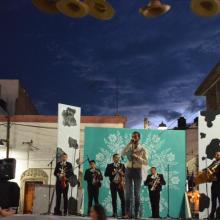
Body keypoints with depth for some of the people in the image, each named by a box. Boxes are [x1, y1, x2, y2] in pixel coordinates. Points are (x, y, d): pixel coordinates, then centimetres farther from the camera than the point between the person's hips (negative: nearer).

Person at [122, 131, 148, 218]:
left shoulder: (142, 149, 2)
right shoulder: (129, 148, 8)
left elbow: (146, 162, -4)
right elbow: (122, 154, -13)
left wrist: (137, 157, -18)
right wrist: (129, 144, -15)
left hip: (137, 171, -2)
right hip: (128, 170, 2)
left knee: (137, 193, 0)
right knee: (128, 192, -1)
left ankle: (137, 213, 4)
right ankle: (128, 213, 1)